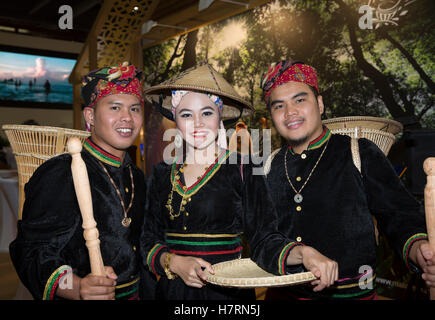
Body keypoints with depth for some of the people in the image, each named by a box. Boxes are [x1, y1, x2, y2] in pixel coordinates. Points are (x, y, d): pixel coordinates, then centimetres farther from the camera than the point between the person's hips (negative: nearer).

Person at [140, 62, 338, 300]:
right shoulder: (162, 174, 3)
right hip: (172, 290, 3)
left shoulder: (242, 170, -6)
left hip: (228, 291, -2)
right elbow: (149, 239, 3)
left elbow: (263, 240, -10)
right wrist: (174, 263, -16)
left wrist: (303, 253, -29)